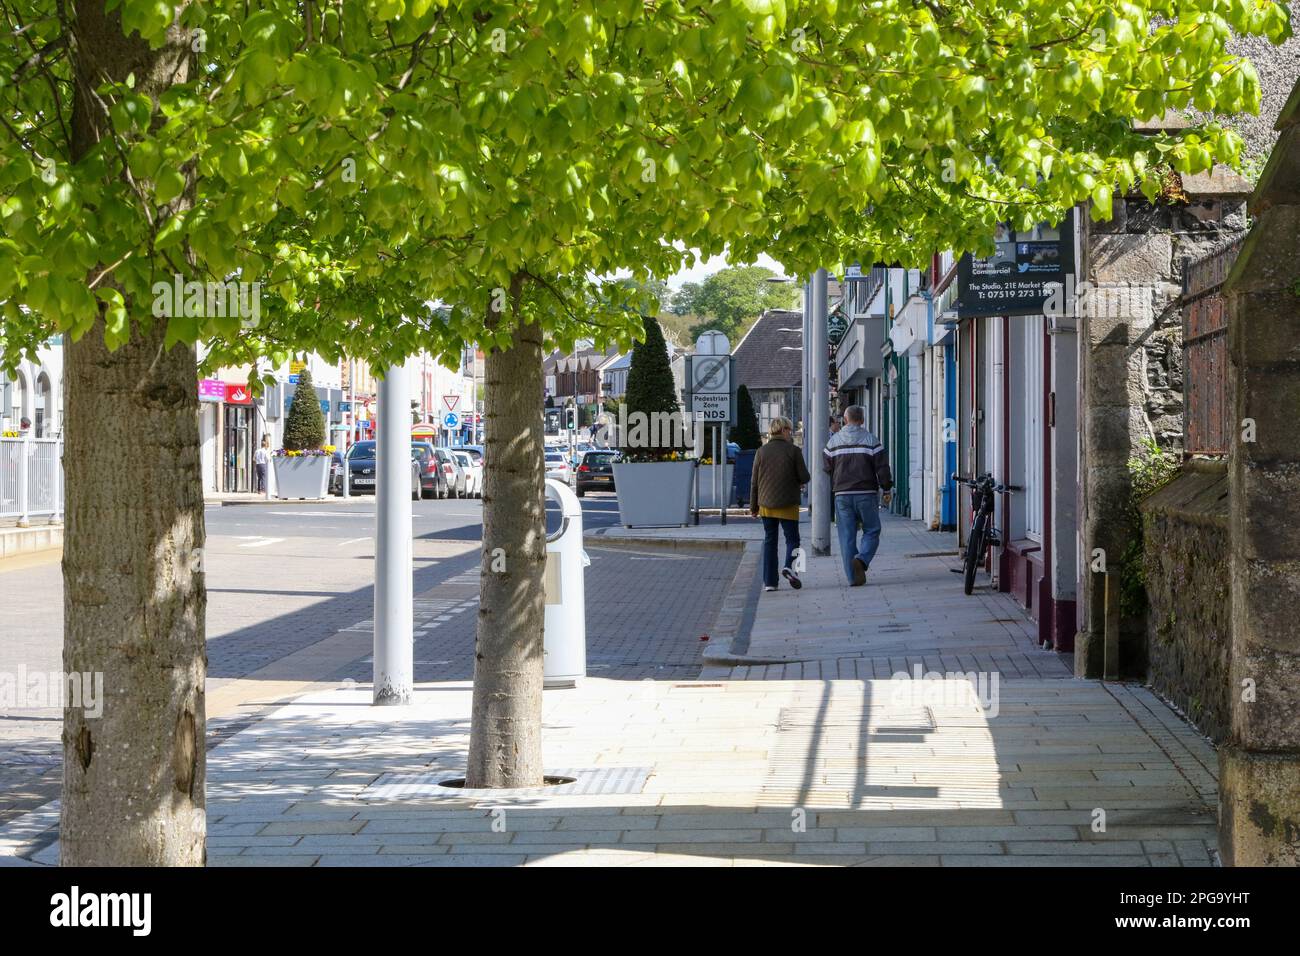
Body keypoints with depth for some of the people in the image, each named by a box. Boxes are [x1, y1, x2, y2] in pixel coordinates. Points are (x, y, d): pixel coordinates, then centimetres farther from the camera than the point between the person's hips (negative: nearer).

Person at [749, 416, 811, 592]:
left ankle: (769, 581, 5)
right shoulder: (793, 451, -6)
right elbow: (804, 477, -7)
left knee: (769, 541, 9)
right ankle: (789, 566, -21)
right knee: (792, 539, 7)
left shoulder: (761, 452, 2)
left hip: (766, 504, 3)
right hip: (788, 505, -3)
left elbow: (754, 482, 3)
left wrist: (753, 506, 11)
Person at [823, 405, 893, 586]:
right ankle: (862, 559, -18)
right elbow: (882, 467, -5)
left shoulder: (834, 441, 5)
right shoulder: (871, 440, -2)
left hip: (842, 494, 2)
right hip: (867, 494, -2)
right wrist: (886, 489, 5)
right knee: (871, 531, 8)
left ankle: (853, 576, 1)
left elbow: (827, 468, 9)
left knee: (847, 536, 4)